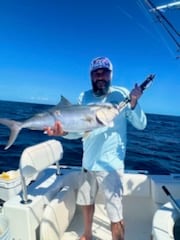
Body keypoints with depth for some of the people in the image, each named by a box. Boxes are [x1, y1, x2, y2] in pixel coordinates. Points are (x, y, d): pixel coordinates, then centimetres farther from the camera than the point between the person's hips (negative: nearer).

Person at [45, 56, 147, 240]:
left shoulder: (121, 94, -10)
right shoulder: (84, 97, 1)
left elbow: (141, 125, -11)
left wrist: (134, 103, -28)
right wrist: (63, 131, -22)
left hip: (110, 164, -5)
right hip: (88, 162, 5)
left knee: (115, 216, 0)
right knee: (86, 203, 24)